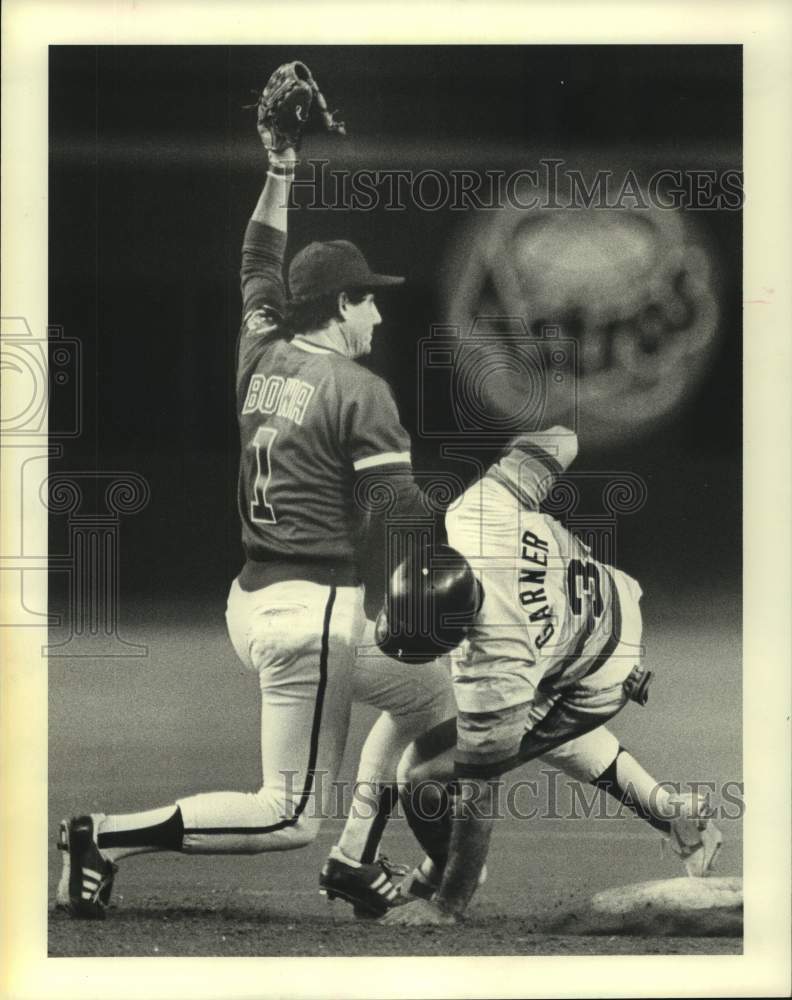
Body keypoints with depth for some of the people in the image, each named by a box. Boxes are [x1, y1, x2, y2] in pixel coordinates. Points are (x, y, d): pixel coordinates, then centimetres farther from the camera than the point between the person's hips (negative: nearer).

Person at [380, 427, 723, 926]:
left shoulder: (489, 662, -43)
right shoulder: (476, 512, -31)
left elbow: (478, 791, -32)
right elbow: (555, 446, -10)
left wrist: (448, 905, -21)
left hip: (591, 685, -8)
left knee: (425, 776, -9)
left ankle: (443, 887, 22)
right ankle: (675, 814, 47)